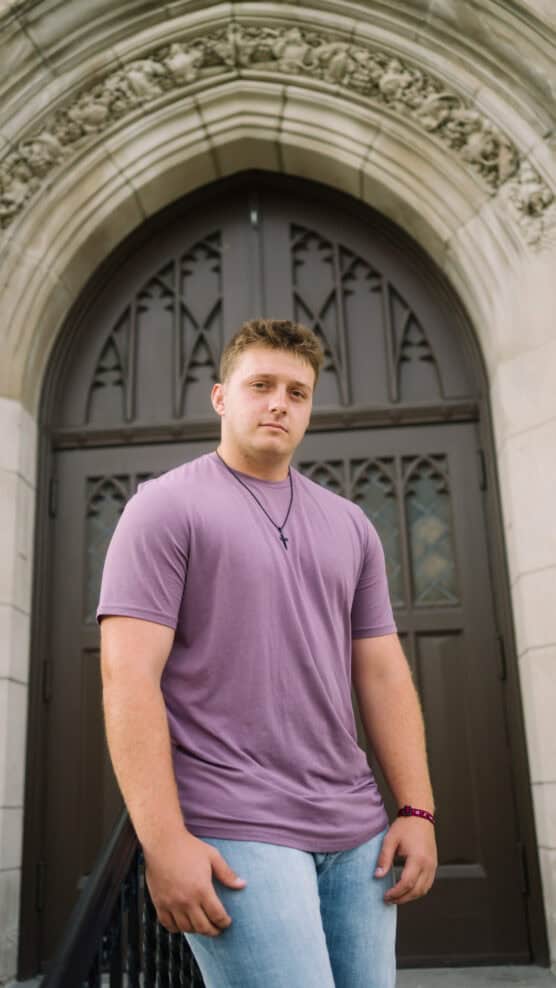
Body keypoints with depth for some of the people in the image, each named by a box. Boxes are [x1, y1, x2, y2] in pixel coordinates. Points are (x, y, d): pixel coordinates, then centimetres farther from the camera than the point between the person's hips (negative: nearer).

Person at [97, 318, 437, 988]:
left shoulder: (350, 526, 13)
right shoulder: (165, 507, -3)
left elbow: (382, 672, 13)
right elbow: (129, 676, -11)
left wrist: (417, 809, 6)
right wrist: (164, 840, -16)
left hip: (357, 832, 6)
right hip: (233, 835, -5)